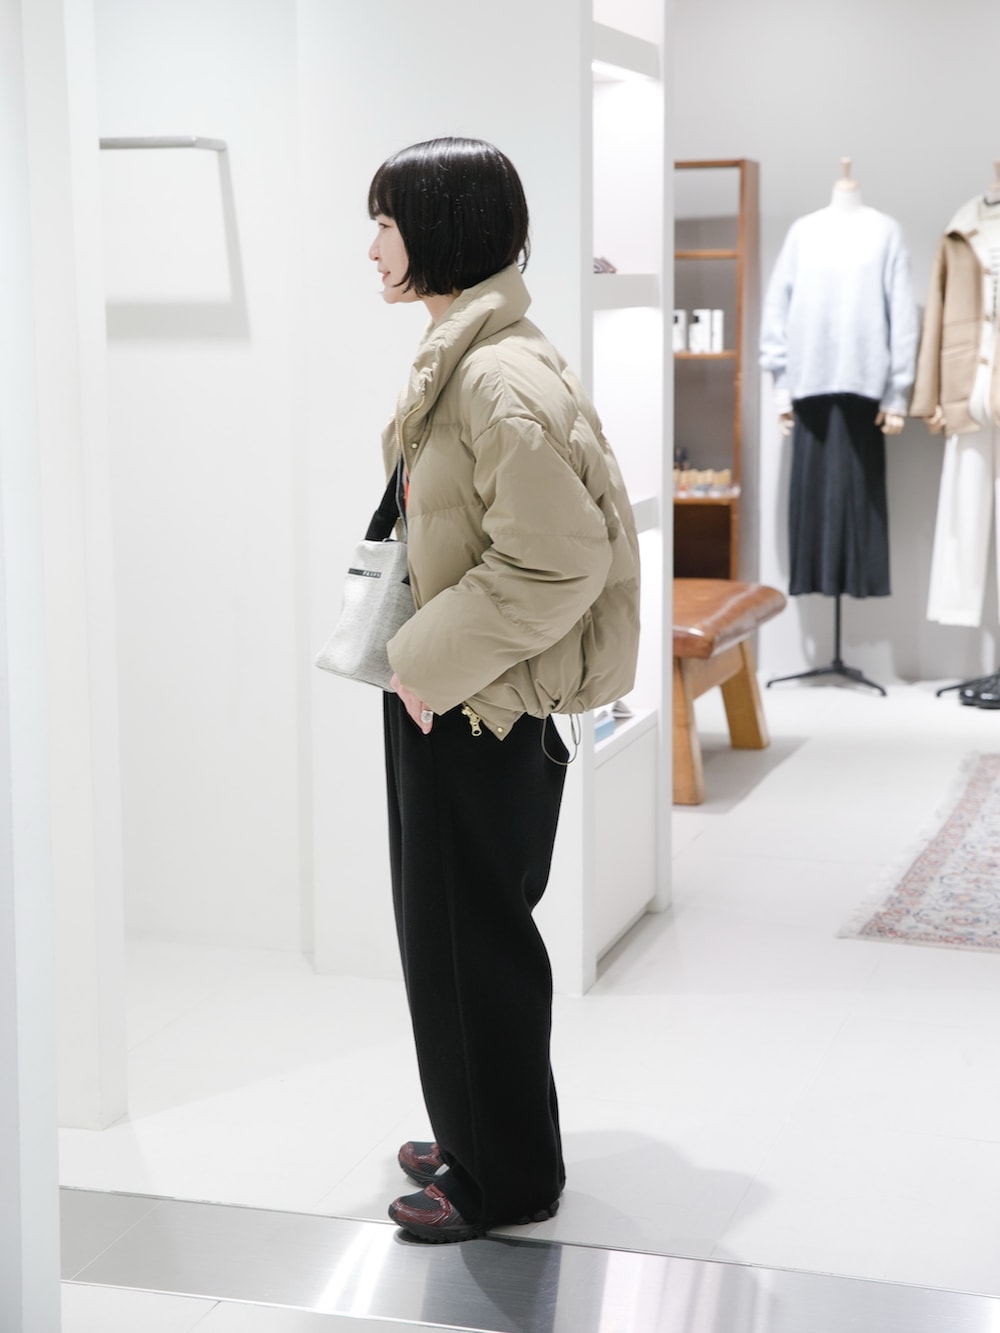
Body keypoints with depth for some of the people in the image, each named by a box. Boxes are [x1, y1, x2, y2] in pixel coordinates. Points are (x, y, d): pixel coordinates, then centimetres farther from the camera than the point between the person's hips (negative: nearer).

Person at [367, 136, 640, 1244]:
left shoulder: (503, 378, -23)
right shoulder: (456, 355, 9)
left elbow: (557, 560, -27)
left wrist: (431, 662, -20)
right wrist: (418, 649, 14)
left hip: (480, 708, -10)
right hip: (442, 693, 10)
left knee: (470, 937, 4)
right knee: (451, 929, 19)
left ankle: (507, 1178, 21)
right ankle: (479, 1138, 36)